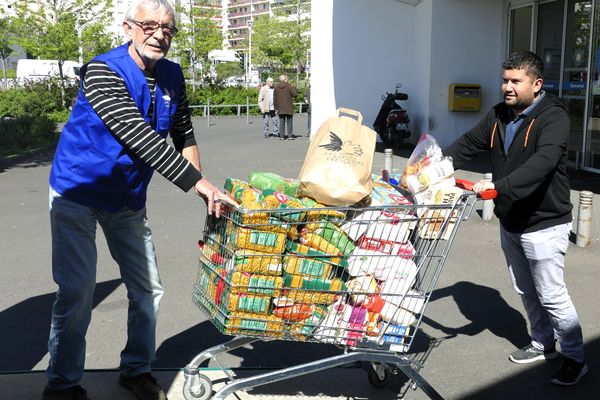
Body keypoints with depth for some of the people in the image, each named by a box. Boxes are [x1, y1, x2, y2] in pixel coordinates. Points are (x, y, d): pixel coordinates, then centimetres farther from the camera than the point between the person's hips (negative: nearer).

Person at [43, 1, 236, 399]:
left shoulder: (173, 76, -2)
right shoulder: (103, 72, -23)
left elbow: (183, 134, 7)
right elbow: (141, 140, -32)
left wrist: (204, 188, -6)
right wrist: (198, 182, -36)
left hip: (128, 198, 6)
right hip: (78, 193, -6)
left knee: (148, 289, 8)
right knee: (77, 291, -5)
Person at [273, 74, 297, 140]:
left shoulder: (277, 88, 3)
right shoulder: (289, 86, -8)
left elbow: (275, 99, 4)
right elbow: (295, 94, -10)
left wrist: (276, 107, 10)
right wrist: (294, 89, 9)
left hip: (280, 108, 3)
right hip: (289, 108, -3)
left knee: (281, 122, 5)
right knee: (289, 122, 5)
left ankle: (282, 136, 3)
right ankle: (290, 135, 4)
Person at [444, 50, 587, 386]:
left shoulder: (553, 118, -19)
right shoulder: (499, 115, 6)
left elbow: (542, 163, -34)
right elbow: (468, 145, 6)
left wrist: (499, 186, -45)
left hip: (544, 225, -8)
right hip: (511, 222, 8)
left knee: (552, 296, 0)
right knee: (526, 291, 19)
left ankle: (575, 359, 18)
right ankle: (543, 344, 38)